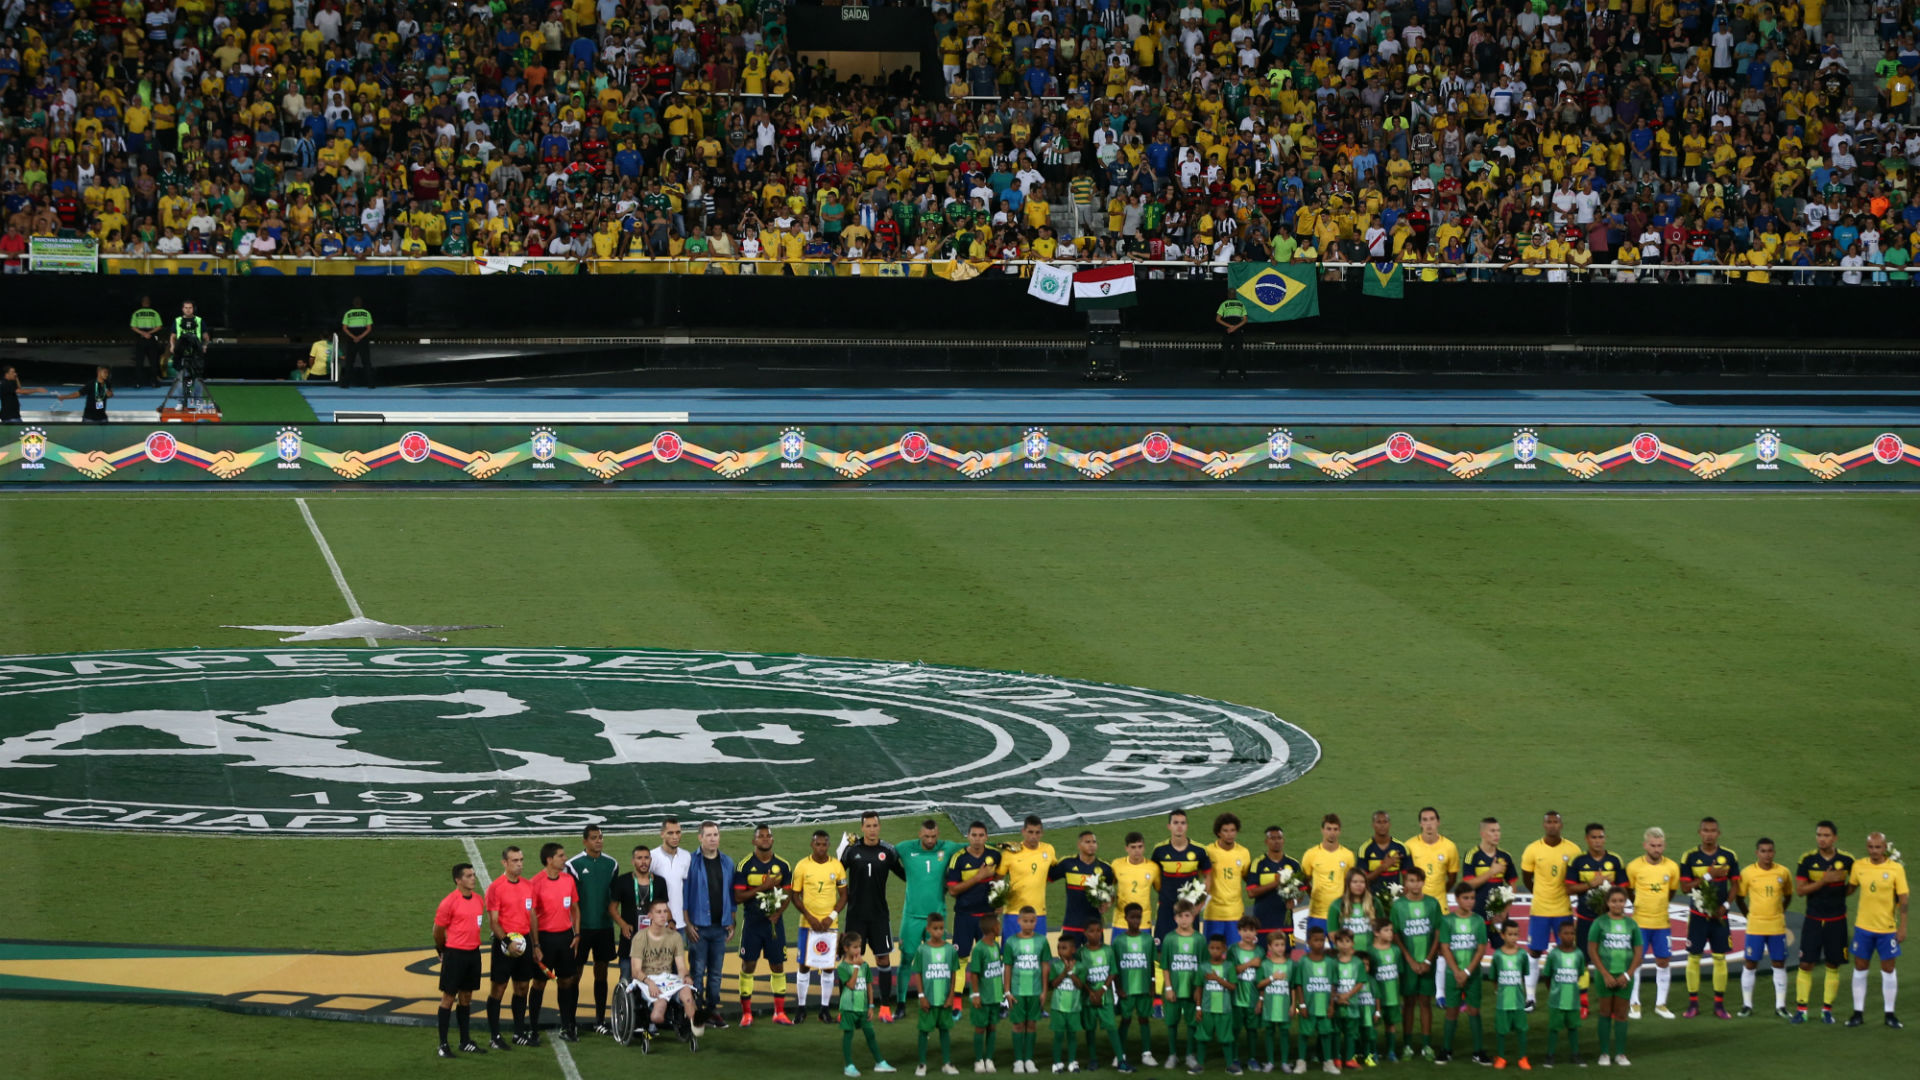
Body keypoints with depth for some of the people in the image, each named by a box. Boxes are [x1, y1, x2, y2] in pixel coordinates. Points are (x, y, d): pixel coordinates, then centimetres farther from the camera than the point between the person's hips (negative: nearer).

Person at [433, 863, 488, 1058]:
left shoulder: (479, 899, 6)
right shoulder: (449, 902, -14)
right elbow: (438, 931, -6)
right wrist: (443, 951, 6)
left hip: (473, 953, 6)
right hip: (454, 954, -6)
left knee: (466, 998, 14)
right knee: (449, 998, -1)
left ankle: (465, 1042, 22)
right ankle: (443, 1045, 4)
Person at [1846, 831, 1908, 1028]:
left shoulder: (1896, 869, -9)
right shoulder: (1858, 867, -1)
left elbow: (1903, 900, -6)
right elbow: (1850, 888, 15)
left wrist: (1903, 927, -9)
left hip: (1887, 928, -2)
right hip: (1863, 926, 2)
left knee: (1888, 970, 4)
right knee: (1860, 968, 5)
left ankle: (1889, 1014, 14)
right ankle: (1858, 1012, 13)